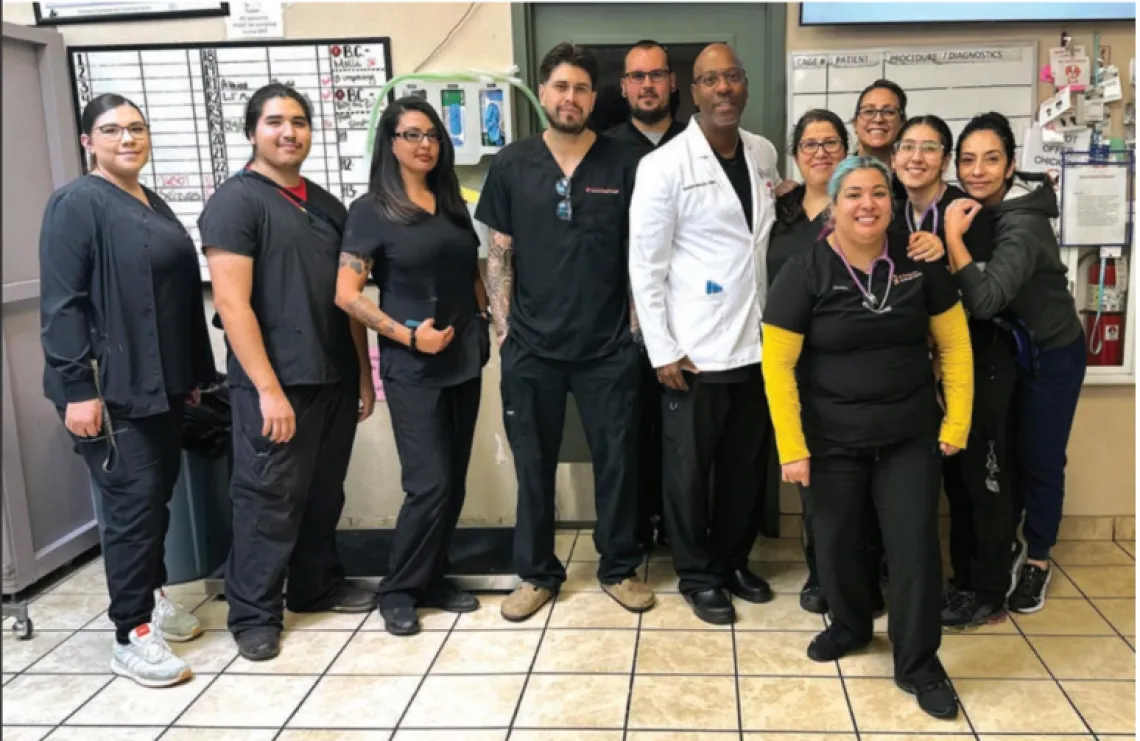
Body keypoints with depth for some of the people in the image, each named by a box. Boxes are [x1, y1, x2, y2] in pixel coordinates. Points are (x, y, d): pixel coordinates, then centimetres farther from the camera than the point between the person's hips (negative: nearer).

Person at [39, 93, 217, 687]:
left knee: (160, 493, 12)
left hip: (162, 384, 8)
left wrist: (193, 373, 18)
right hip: (110, 387, -8)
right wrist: (77, 387, -21)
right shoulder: (76, 204, -8)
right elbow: (61, 304, -15)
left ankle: (149, 597, 29)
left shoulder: (154, 206, 15)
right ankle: (132, 636, 3)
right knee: (133, 500, -6)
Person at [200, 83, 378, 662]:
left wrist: (363, 372, 12)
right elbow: (231, 302, -15)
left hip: (334, 377, 7)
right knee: (270, 500, 1)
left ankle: (318, 586, 32)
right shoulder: (235, 201, -8)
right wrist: (268, 389, -19)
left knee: (324, 493, 16)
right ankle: (254, 613, 15)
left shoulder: (326, 204, 14)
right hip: (275, 382, -6)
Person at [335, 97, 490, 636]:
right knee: (430, 484, -8)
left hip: (465, 358, 6)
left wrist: (490, 320, 5)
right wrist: (407, 334, -17)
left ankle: (432, 580, 23)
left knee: (454, 481, 9)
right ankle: (398, 589, 11)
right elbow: (347, 295, -11)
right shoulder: (371, 209, -6)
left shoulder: (453, 203, 11)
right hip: (412, 367, -6)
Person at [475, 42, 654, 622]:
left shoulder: (622, 165, 0)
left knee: (617, 459, 8)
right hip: (531, 346, 1)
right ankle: (537, 573, 25)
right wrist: (503, 328, -1)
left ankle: (619, 568, 25)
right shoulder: (512, 165, 2)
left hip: (608, 345, 0)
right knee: (534, 463, 10)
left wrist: (639, 325, -1)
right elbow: (498, 254, 4)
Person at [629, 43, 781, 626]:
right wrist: (662, 350, -11)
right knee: (689, 469, 8)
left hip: (758, 344, 5)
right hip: (696, 352, -5)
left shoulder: (765, 155, 7)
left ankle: (733, 560, 34)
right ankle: (697, 575, 25)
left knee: (747, 465, 15)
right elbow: (645, 265, -9)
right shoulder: (664, 166, -11)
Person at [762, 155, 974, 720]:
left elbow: (954, 344, 6)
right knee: (836, 541, 9)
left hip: (910, 436, 2)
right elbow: (777, 365, -11)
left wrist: (957, 421, 1)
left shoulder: (919, 263, -1)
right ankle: (850, 625, 38)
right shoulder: (804, 273, -10)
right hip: (832, 440, -1)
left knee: (915, 543, 0)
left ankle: (917, 664, 17)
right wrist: (792, 447, -14)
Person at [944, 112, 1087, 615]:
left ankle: (1037, 559, 24)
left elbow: (985, 299, -40)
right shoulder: (972, 209, -6)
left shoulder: (1022, 224, -29)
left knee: (1039, 459, 5)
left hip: (1050, 354, -6)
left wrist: (953, 237, -34)